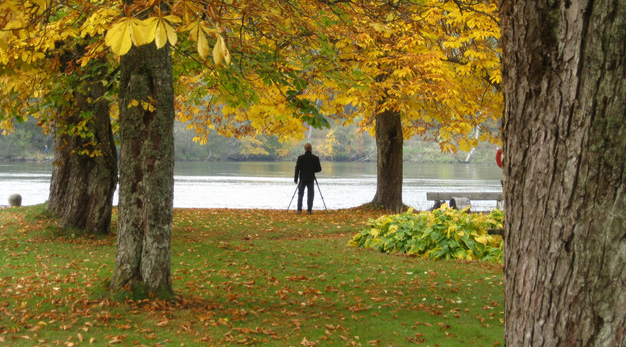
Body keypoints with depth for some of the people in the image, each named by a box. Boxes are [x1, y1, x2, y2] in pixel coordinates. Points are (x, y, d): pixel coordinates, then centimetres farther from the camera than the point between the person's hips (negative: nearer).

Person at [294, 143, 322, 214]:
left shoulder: (300, 158, -6)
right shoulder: (315, 158, -5)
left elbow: (297, 169, -5)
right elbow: (318, 169, -1)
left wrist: (295, 179, 1)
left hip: (302, 179, 0)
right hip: (311, 179, 0)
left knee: (300, 194, 8)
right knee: (310, 195, 6)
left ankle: (299, 210, 3)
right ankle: (309, 210, 2)